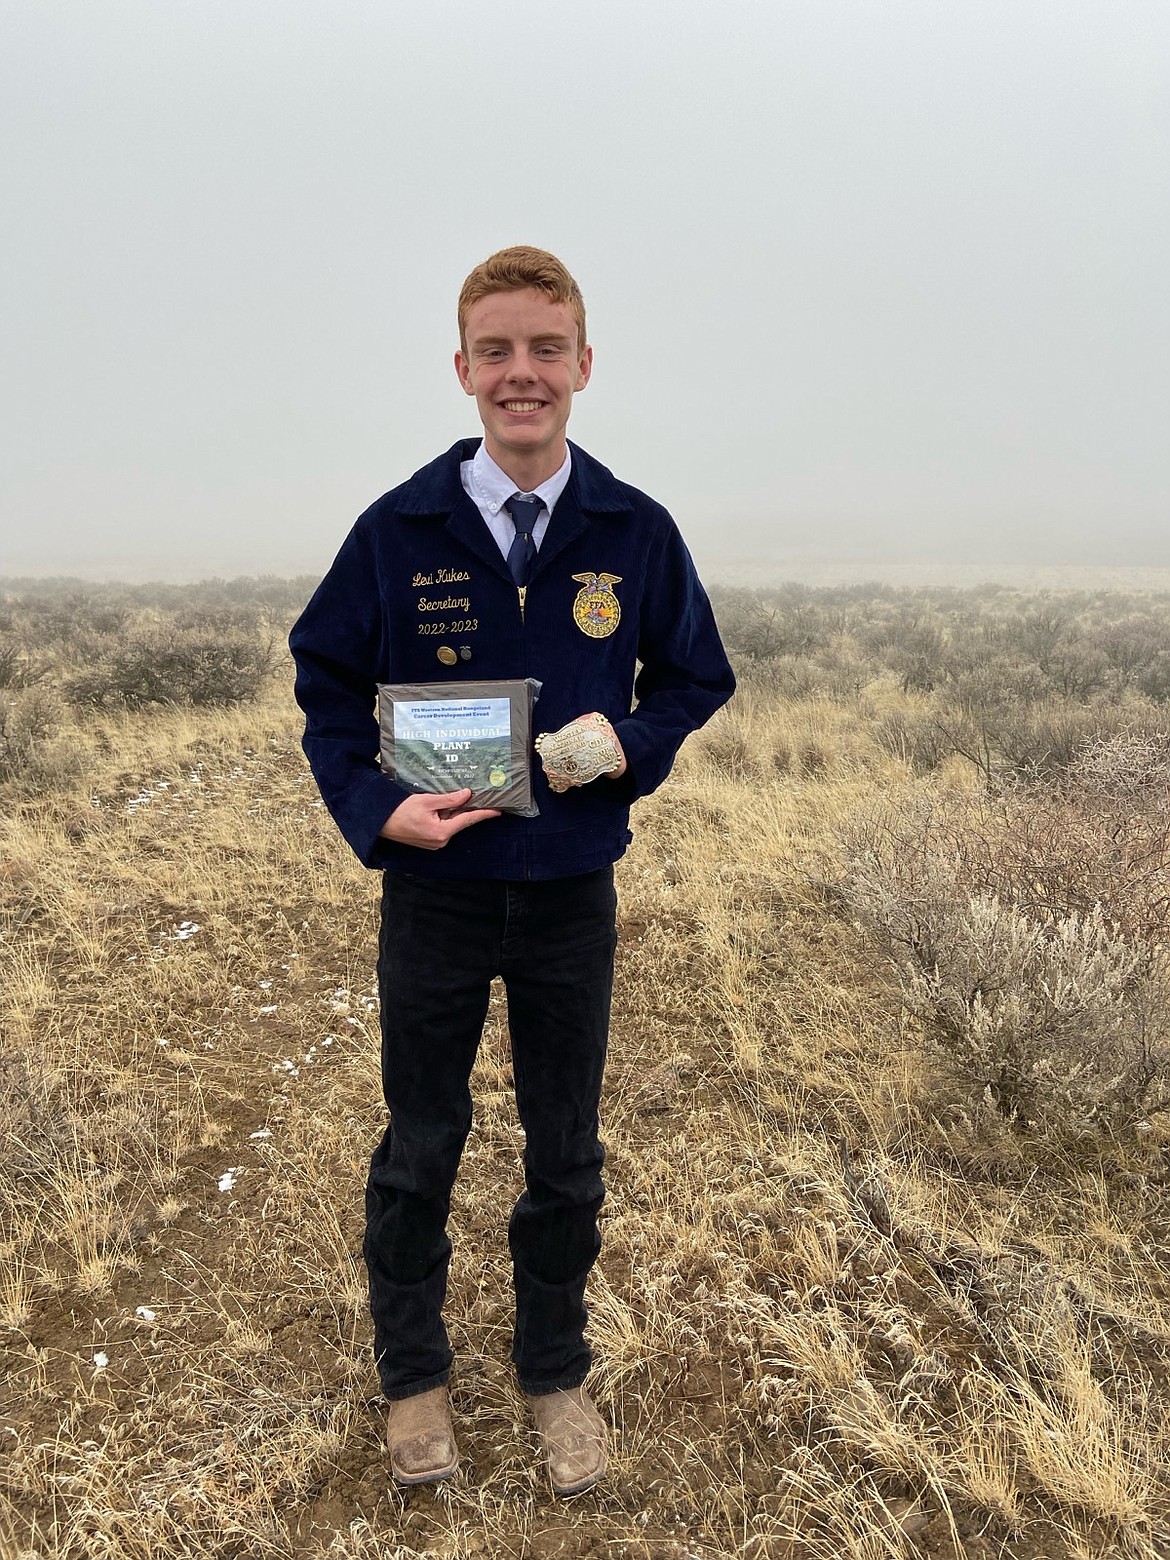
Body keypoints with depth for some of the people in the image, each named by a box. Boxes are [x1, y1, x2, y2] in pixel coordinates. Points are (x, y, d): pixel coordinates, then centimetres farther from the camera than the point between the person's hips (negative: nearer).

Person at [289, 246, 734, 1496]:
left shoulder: (637, 535, -5)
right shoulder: (400, 529, -7)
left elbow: (693, 681, 6)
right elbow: (325, 681, 1)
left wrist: (628, 741, -15)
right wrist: (376, 807, -14)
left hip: (573, 895, 1)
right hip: (434, 891, 0)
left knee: (565, 1155, 16)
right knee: (419, 1150, 16)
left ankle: (555, 1371, 41)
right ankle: (413, 1373, 41)